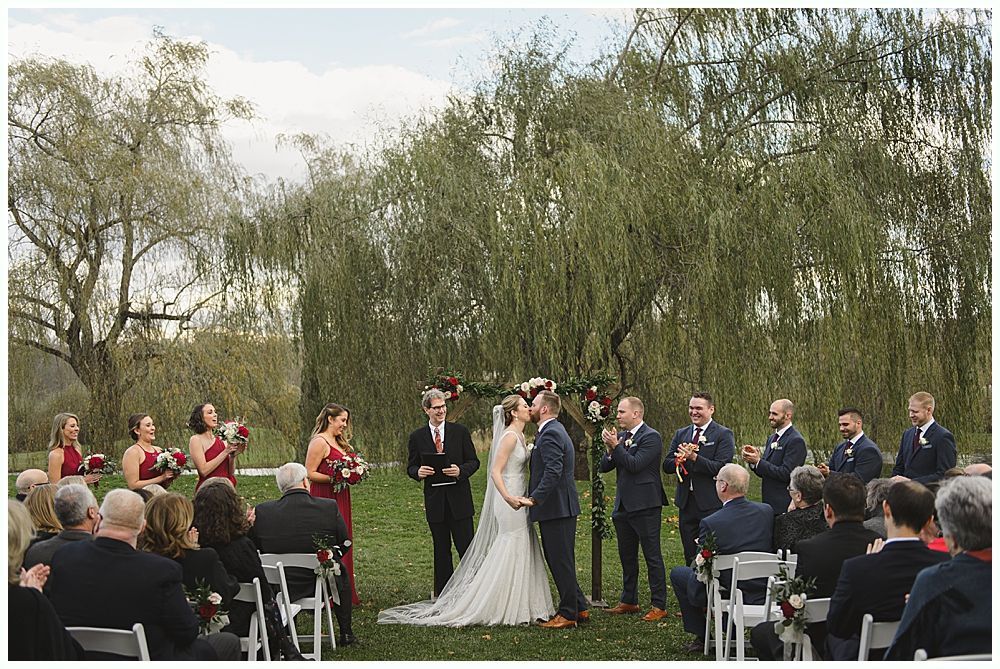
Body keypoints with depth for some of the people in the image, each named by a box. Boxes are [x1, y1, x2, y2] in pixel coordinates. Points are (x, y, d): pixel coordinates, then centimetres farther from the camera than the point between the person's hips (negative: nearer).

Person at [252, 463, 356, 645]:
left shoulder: (262, 511, -11)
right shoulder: (330, 507, -13)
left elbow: (254, 548, 0)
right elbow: (344, 544, 0)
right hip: (321, 584, -1)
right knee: (341, 572, 31)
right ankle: (346, 633, 37)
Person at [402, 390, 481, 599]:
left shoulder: (460, 431, 1)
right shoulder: (417, 437, 3)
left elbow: (474, 461, 3)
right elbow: (411, 467, 9)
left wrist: (460, 470, -17)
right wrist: (418, 471, -14)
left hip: (459, 498, -1)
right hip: (434, 501, 1)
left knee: (466, 548, 0)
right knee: (441, 550, 10)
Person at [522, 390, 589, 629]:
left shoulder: (550, 434, -17)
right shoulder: (554, 431, 18)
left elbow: (553, 472, -27)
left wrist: (534, 499, -28)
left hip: (556, 508, -11)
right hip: (561, 507, 11)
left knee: (560, 562, -2)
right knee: (561, 561, 16)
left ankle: (568, 614, 5)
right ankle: (579, 607, 22)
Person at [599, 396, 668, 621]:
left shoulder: (651, 437, -11)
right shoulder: (620, 436, 11)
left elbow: (635, 465, -21)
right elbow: (604, 467, 7)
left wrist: (616, 446, -17)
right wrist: (610, 449, -10)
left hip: (645, 506, -8)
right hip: (623, 505, 8)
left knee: (652, 556, -2)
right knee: (627, 556, 16)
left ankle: (658, 605, 3)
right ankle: (629, 601, 28)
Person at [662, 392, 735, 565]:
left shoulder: (723, 435, -5)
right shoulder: (681, 434, 13)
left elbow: (721, 468, -16)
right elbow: (667, 466, 7)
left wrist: (694, 457, -25)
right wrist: (679, 460, -15)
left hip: (711, 504, -6)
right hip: (686, 503, 6)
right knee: (690, 557, 11)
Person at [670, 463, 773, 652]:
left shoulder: (710, 523, -22)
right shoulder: (767, 511, -6)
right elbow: (771, 549, 9)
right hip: (762, 592, 5)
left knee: (677, 573, 18)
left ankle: (701, 638, 21)